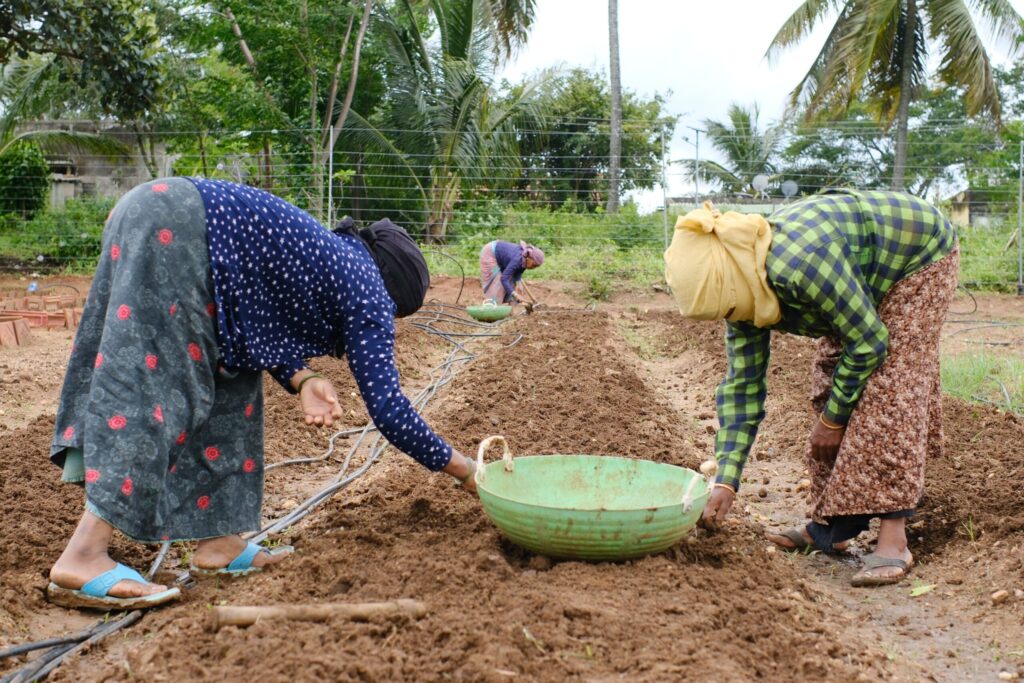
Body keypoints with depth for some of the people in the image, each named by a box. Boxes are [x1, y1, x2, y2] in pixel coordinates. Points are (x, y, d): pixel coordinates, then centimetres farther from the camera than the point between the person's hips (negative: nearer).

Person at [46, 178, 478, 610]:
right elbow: (386, 406, -5)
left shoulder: (333, 259, 19)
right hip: (170, 229, -9)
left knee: (230, 381, 9)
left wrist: (302, 380, -4)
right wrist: (457, 466, 5)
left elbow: (264, 331, 15)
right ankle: (82, 559, -14)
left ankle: (217, 542, 11)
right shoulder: (368, 293, -4)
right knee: (149, 385, -11)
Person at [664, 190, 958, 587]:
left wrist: (833, 418, -16)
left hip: (919, 259, -7)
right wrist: (725, 481, -15)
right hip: (865, 281, 7)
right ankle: (829, 527, 8)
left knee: (891, 389, -18)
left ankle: (893, 541, -16)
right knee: (829, 388, 1)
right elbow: (743, 385, -11)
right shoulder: (741, 283, -16)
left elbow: (869, 343, -28)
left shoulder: (800, 264, -41)